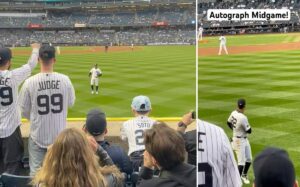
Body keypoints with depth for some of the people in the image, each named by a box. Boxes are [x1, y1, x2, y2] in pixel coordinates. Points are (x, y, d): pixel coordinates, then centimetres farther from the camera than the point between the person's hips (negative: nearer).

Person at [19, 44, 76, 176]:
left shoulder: (30, 82, -14)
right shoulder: (65, 80, -11)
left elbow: (24, 110, -2)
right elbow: (71, 103, 4)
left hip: (37, 135, -1)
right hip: (59, 134, 2)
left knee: (35, 171, 11)